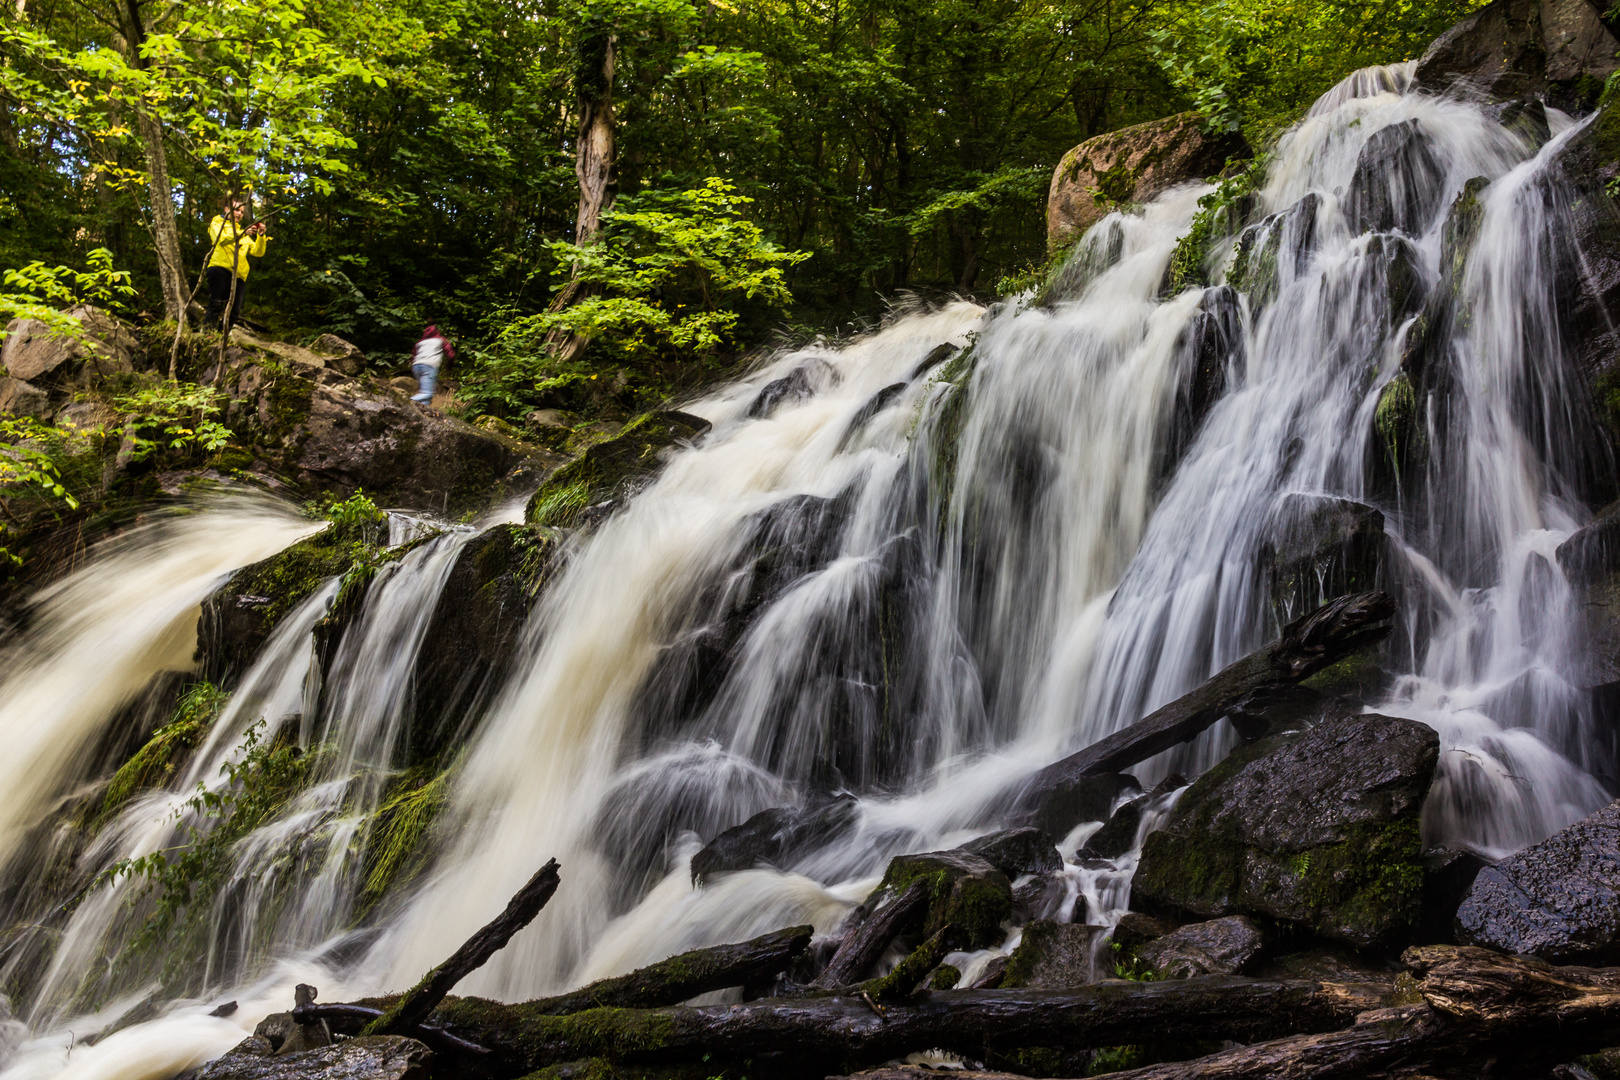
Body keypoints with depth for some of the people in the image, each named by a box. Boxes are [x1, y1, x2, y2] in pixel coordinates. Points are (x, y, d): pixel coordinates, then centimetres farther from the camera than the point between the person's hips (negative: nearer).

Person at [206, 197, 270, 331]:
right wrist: (243, 233, -19)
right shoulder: (217, 223, 17)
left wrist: (260, 236, 1)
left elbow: (257, 252, 19)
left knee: (233, 312, -2)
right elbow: (221, 238, -6)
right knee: (216, 304, -18)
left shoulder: (243, 235, 33)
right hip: (221, 268, -6)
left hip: (239, 275, 6)